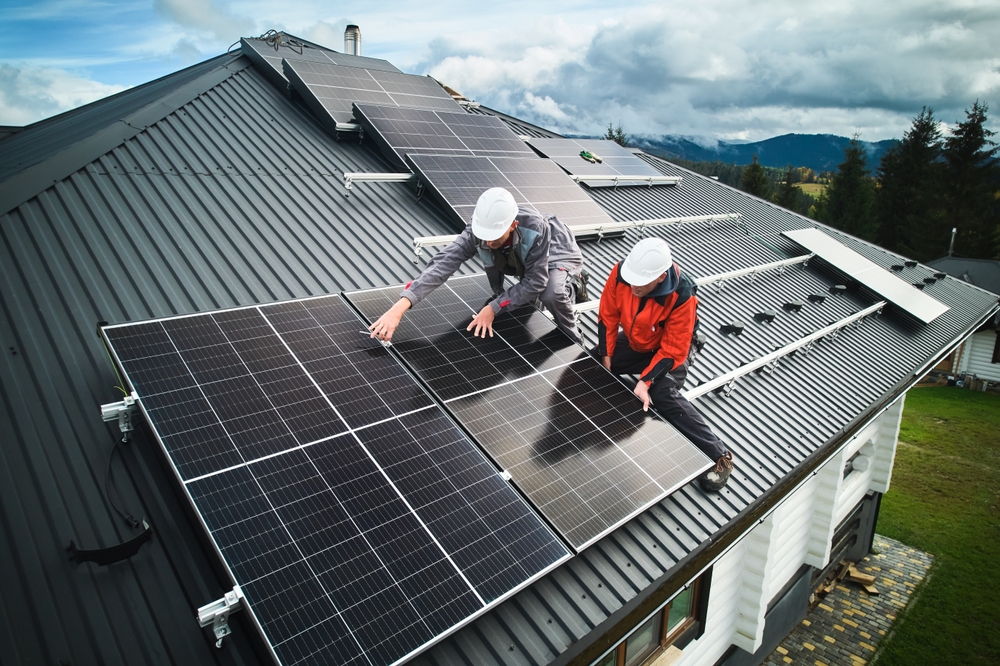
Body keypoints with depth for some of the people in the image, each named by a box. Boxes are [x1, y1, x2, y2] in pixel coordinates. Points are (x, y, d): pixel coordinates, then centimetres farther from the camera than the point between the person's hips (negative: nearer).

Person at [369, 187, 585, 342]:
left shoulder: (536, 230, -43)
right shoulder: (478, 231, -34)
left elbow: (535, 282, -34)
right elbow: (443, 264, -46)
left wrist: (494, 308, -37)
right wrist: (399, 307, -57)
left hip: (560, 254, -6)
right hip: (524, 260, 6)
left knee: (550, 294, -31)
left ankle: (571, 337, 0)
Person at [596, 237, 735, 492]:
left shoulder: (682, 297, -35)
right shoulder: (621, 272, -25)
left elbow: (672, 351, -28)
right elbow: (608, 315, -10)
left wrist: (646, 381, -38)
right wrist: (606, 359, -12)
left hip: (668, 351, -5)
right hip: (633, 342, 6)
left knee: (664, 396, -28)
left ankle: (719, 456, -18)